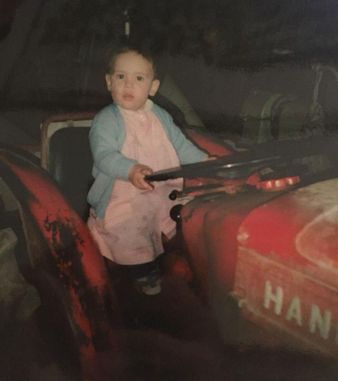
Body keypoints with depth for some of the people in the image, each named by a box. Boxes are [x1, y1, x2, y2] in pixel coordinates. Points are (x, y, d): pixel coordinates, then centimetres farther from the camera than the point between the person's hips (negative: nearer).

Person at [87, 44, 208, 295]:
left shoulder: (161, 116, 10)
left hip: (163, 193, 5)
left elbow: (180, 145, 15)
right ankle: (145, 272, 12)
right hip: (123, 198, -5)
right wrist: (131, 170, -40)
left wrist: (204, 160, 1)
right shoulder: (106, 120, -9)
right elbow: (104, 155, -23)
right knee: (131, 236, -13)